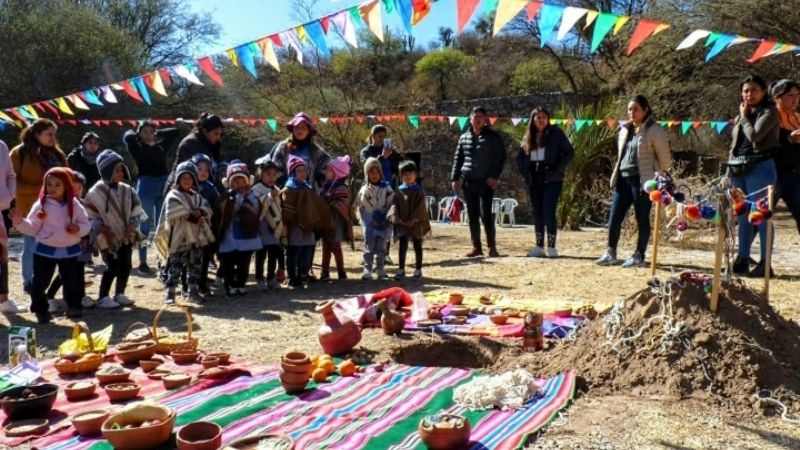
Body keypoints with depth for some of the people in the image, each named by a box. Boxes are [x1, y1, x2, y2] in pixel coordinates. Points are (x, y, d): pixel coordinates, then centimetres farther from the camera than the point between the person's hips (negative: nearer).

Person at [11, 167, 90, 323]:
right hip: (45, 250, -1)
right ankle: (40, 310, 17)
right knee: (40, 281, 4)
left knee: (72, 280, 9)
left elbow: (85, 224, 3)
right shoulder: (41, 205, -7)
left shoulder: (75, 205, -1)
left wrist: (78, 229, -17)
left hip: (70, 250, 1)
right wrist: (20, 222, -24)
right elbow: (32, 228, -8)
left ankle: (73, 306, 24)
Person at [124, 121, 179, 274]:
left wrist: (158, 133, 18)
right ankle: (142, 262, 5)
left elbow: (175, 131, 20)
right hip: (146, 186, -3)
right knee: (145, 226, 0)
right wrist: (136, 133, 7)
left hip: (163, 186, 4)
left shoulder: (161, 146, 15)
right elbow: (128, 137, -13)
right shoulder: (137, 148, 5)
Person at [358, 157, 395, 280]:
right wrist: (366, 222, -3)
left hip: (383, 224, 1)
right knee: (369, 247, 0)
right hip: (369, 224, 0)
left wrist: (387, 219, -8)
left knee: (381, 248, 5)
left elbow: (391, 205, 1)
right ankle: (367, 270, 4)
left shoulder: (387, 188, 2)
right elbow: (361, 208, 3)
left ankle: (380, 269, 13)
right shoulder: (364, 190, 2)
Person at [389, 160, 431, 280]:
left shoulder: (419, 190, -2)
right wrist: (396, 218, -16)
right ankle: (401, 270, 11)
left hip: (416, 224, -2)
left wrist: (413, 220, -18)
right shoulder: (399, 191, 4)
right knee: (402, 246, 5)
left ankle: (418, 270, 16)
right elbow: (395, 206, 0)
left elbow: (421, 207, -9)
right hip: (402, 224, 2)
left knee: (417, 247, 8)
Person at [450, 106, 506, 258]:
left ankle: (492, 246, -2)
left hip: (486, 182, -4)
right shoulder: (464, 137, 13)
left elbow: (501, 157, -1)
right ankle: (476, 247, 12)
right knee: (472, 215, 5)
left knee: (486, 214, -10)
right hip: (468, 181, 4)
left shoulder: (493, 136, 2)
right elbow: (458, 159, 16)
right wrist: (455, 178, 8)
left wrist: (495, 176, -11)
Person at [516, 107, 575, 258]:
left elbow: (569, 152, -3)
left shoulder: (556, 133, -1)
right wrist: (525, 172, 2)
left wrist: (558, 169, -12)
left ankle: (551, 247, -2)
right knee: (537, 214, 7)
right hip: (534, 180, 5)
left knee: (549, 212, -10)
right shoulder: (528, 136, 12)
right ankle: (539, 247, 13)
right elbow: (520, 157, 18)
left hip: (551, 180, -5)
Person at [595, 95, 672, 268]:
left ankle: (639, 256, 10)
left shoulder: (654, 130, -6)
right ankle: (610, 254, 12)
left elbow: (665, 158, -4)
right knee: (614, 218, 4)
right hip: (623, 179, 7)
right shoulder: (625, 130, 15)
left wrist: (657, 178, 1)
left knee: (642, 219, 2)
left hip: (642, 180, -7)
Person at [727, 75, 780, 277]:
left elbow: (755, 136, -18)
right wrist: (730, 168, 12)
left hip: (759, 168, -7)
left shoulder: (769, 112, -3)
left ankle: (765, 263, -1)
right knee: (743, 217, 10)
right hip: (738, 170, 7)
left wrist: (744, 117, -2)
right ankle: (742, 260, 17)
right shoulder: (742, 116, 18)